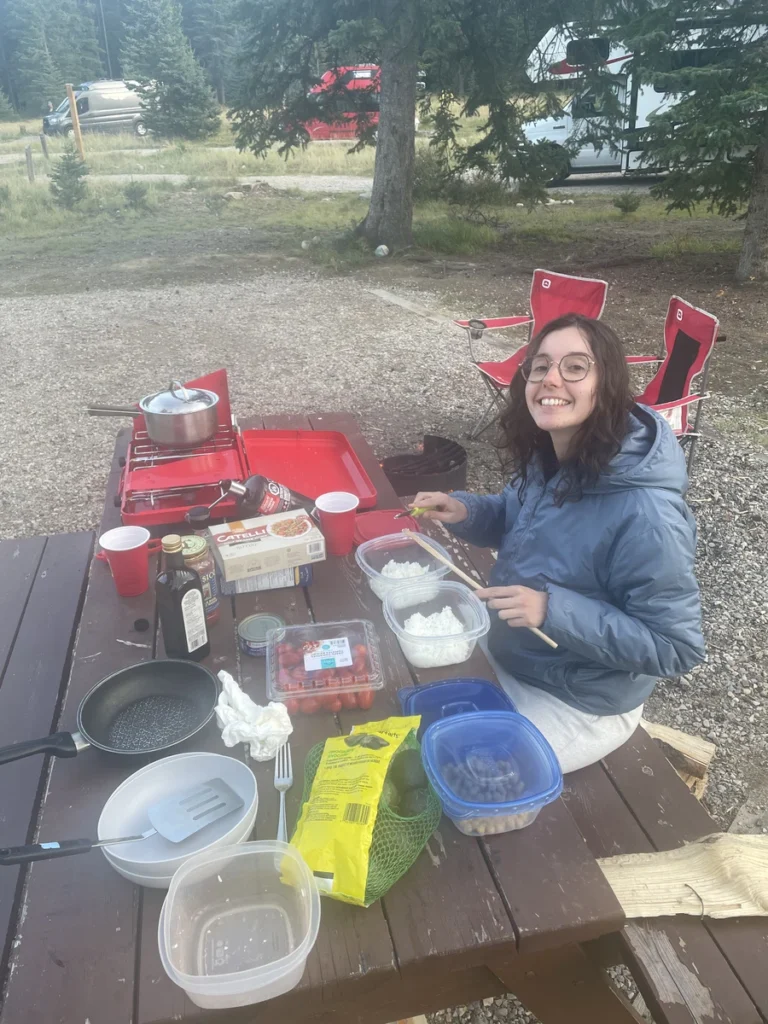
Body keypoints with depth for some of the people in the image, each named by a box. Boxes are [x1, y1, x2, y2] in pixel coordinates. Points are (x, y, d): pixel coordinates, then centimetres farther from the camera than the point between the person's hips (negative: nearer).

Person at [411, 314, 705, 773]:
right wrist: (466, 511, -11)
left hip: (579, 702, -7)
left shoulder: (644, 514, -34)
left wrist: (555, 610, -34)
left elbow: (678, 648, -26)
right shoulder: (548, 459, -10)